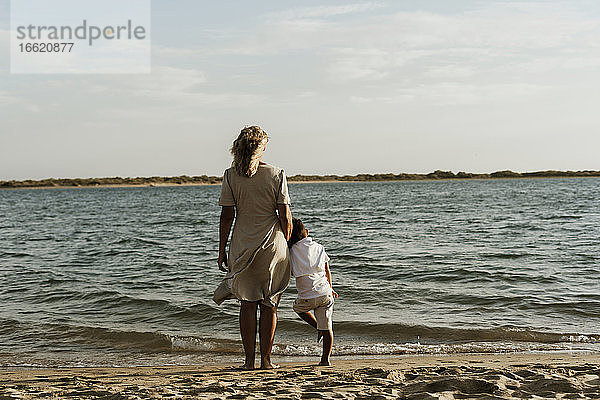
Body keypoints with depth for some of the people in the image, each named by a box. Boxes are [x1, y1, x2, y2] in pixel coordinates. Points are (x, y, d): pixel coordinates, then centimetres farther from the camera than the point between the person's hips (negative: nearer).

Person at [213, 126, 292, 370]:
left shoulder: (231, 176, -3)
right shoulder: (277, 175, -4)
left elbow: (227, 216, -2)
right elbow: (285, 217, -4)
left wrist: (222, 250, 5)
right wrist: (286, 244, 9)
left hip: (243, 246, 1)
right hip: (272, 245, -1)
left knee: (247, 303, 11)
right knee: (269, 305, 8)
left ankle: (249, 360, 12)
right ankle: (266, 359, 11)